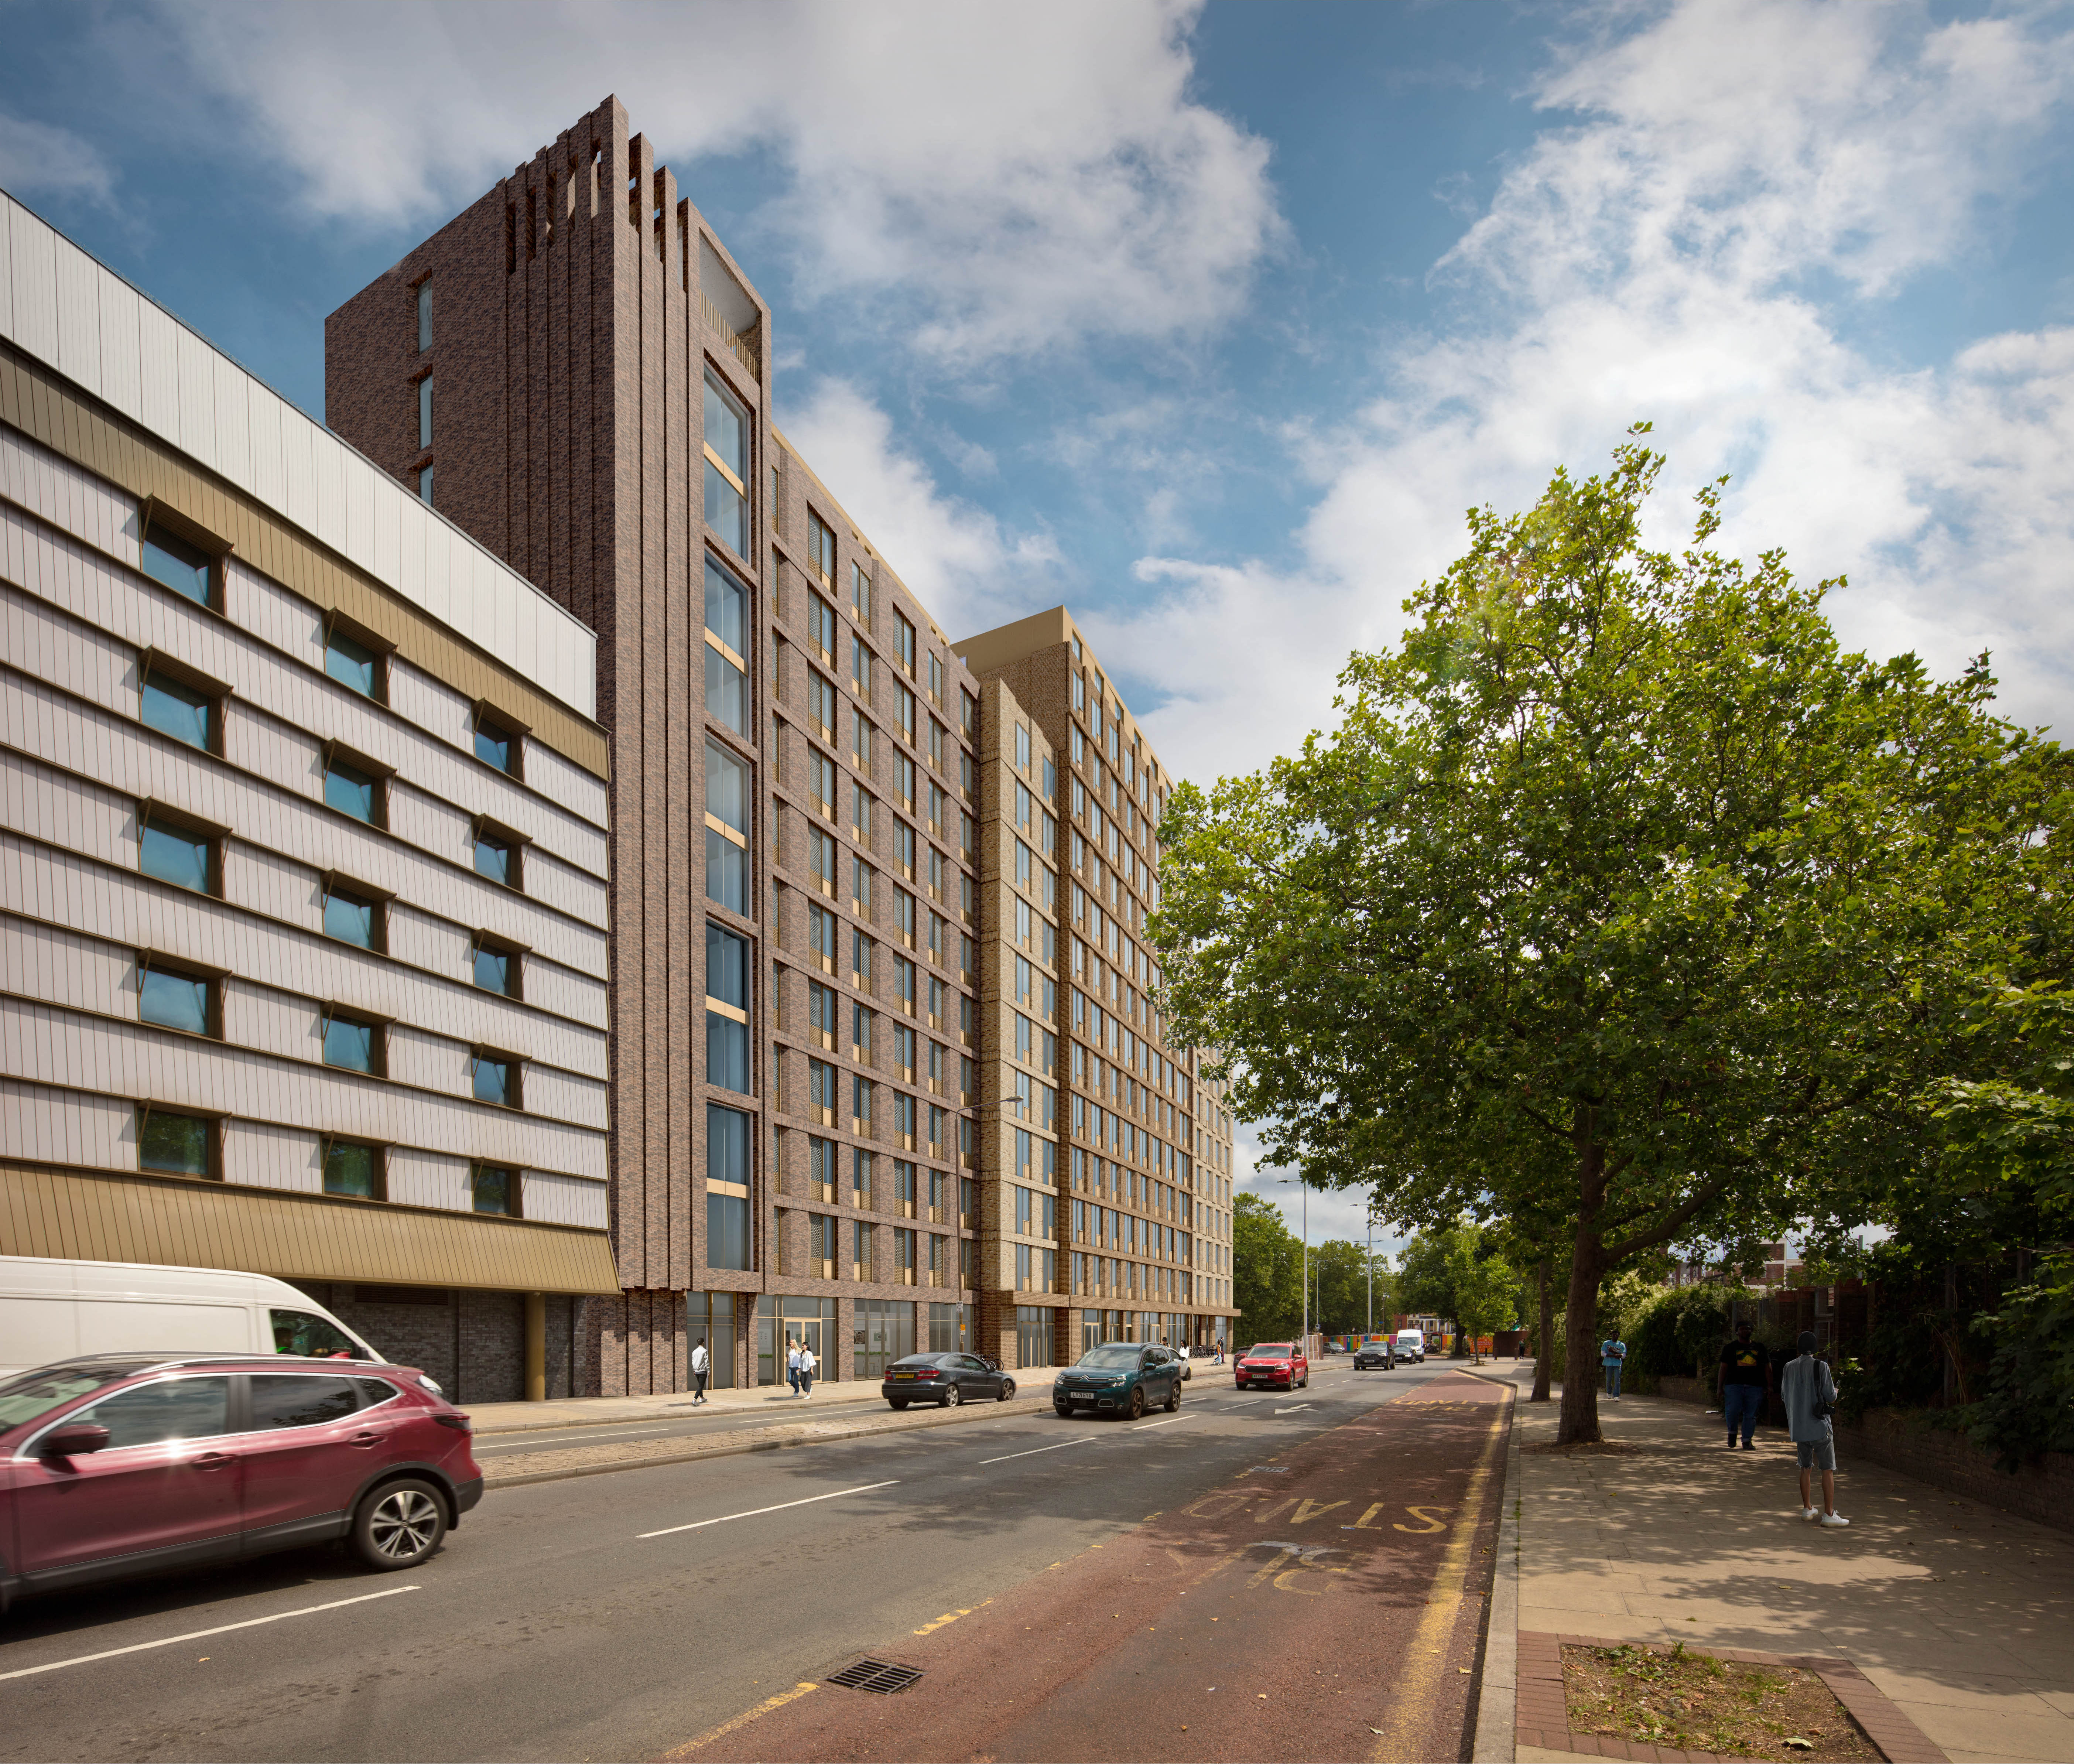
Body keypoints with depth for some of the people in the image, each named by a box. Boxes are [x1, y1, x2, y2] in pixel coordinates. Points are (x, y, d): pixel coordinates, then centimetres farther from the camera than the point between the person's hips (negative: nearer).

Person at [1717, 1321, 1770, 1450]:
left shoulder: (1759, 1347, 16)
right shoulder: (1730, 1347, 11)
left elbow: (1767, 1367, 15)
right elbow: (1723, 1368, 9)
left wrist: (1769, 1386, 5)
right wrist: (1719, 1388, 3)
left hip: (1755, 1387, 2)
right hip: (1734, 1385, -2)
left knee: (1751, 1415, -1)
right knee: (1732, 1411, -14)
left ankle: (1747, 1441, 10)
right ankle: (1732, 1432, 12)